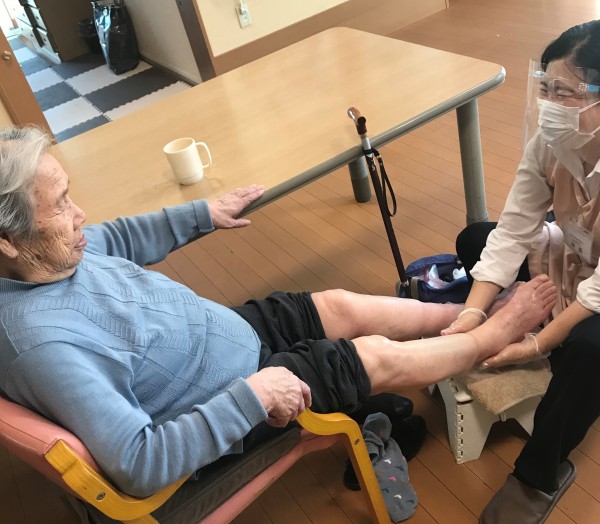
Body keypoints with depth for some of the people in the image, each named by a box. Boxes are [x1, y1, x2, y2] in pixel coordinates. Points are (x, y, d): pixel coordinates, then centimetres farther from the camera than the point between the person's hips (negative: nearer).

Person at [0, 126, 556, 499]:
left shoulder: (49, 255, -10)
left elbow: (117, 238, 12)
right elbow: (137, 466, -34)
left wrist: (202, 214, 10)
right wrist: (251, 397, -34)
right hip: (228, 406, -7)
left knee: (342, 305, 6)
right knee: (379, 356, -3)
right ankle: (497, 334, 22)